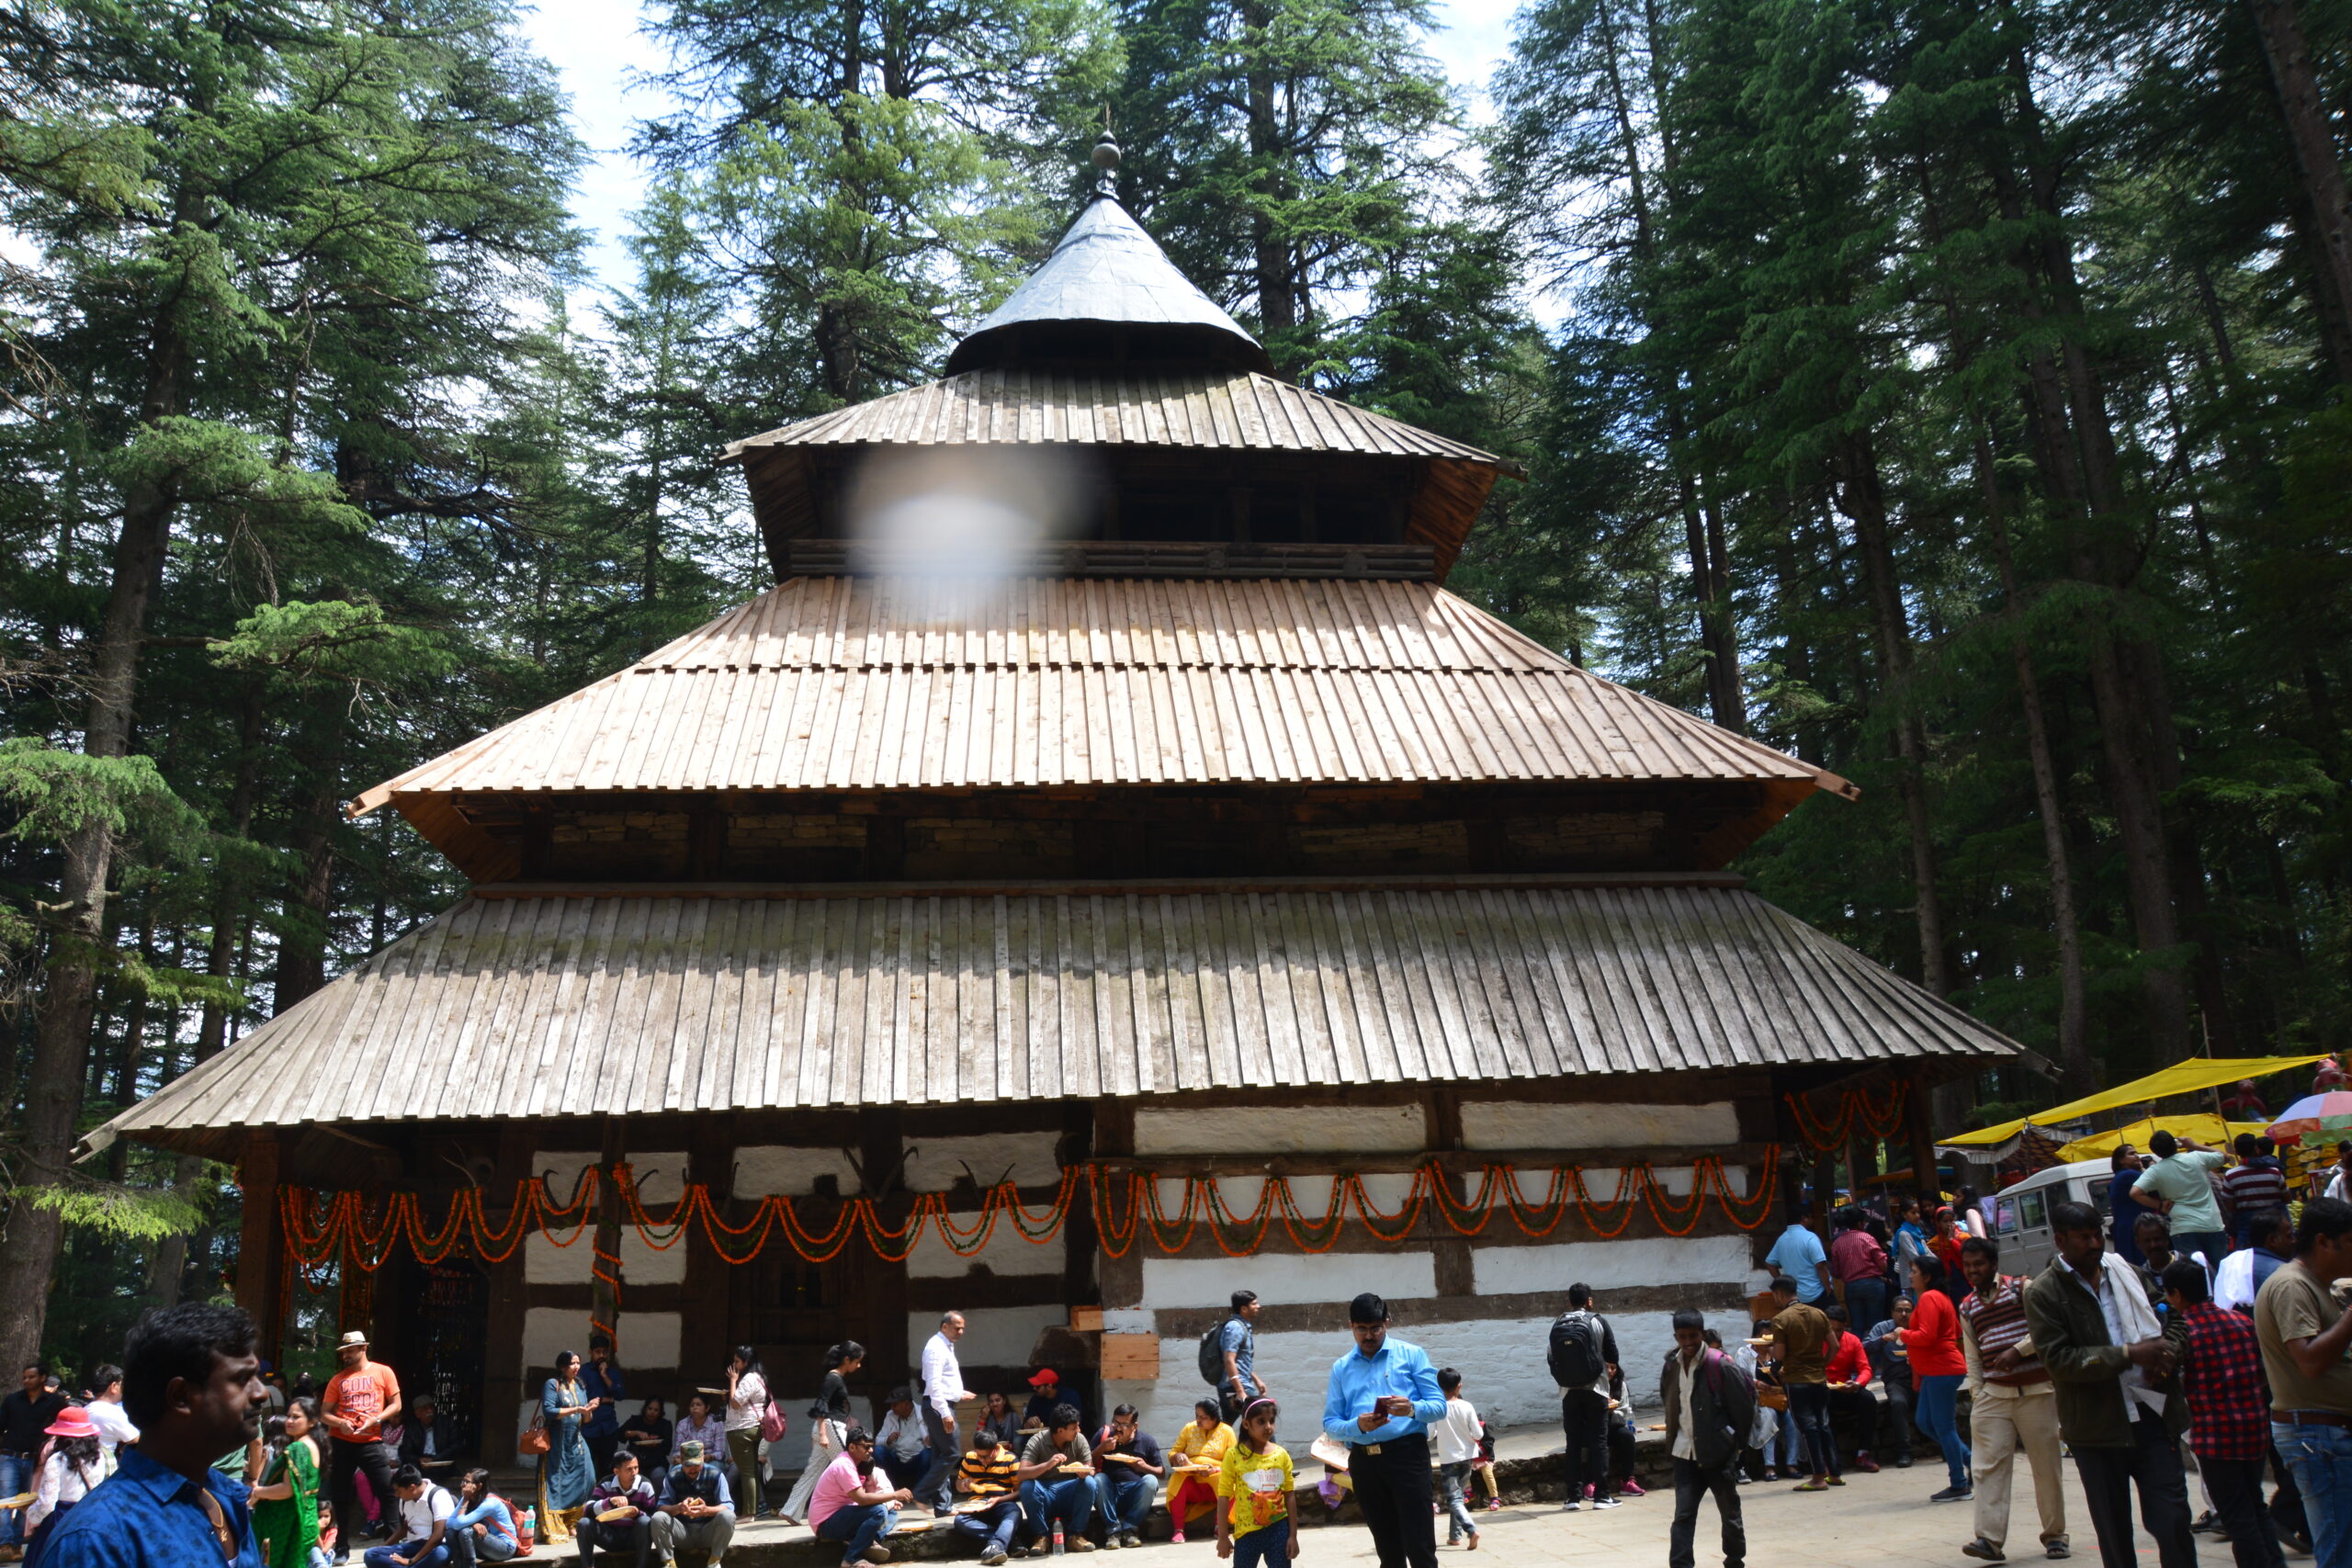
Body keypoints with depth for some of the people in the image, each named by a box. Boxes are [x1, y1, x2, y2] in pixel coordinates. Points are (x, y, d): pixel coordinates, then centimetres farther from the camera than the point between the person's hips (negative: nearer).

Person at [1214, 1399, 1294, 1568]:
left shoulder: (1281, 1455, -1)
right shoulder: (1234, 1455, -9)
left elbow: (1289, 1495, 4)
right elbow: (1224, 1497, -6)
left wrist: (1293, 1534, 3)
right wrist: (1223, 1536, -5)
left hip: (1278, 1527, 2)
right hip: (1247, 1530, -2)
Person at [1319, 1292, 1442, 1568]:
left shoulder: (1412, 1355, 4)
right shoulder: (1341, 1368, 11)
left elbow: (1439, 1407, -1)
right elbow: (1330, 1425, 5)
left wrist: (1412, 1409, -22)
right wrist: (1358, 1425, -16)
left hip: (1406, 1453, -3)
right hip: (1363, 1461, 3)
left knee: (1419, 1545, -8)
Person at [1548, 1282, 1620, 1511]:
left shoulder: (1558, 1326, 1)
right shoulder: (1598, 1322, -6)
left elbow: (1552, 1357, 3)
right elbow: (1612, 1355, 1)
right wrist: (1610, 1366, 23)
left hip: (1569, 1391, 2)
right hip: (1594, 1389, -2)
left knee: (1574, 1443, 8)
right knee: (1598, 1441, 5)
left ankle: (1574, 1496, 7)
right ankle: (1601, 1494, 4)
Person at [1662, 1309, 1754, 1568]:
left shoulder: (1721, 1366, -16)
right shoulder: (1672, 1365, 1)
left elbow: (1744, 1403, -12)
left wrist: (1737, 1440, -6)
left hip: (1719, 1452, -3)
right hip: (1685, 1453, 4)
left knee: (1730, 1512, 14)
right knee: (1683, 1515, -3)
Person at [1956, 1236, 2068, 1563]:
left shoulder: (2021, 1288, 1)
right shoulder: (1967, 1307, 14)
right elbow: (1972, 1356, 14)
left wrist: (2018, 1350, -16)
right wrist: (1976, 1393, 6)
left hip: (2036, 1391, -3)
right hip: (1992, 1396, 3)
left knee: (2046, 1465, 3)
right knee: (1987, 1466, -8)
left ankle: (2054, 1534, 18)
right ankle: (1989, 1538, -12)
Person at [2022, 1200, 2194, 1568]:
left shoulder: (2126, 1272, 9)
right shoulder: (2043, 1293, -6)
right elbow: (2057, 1359, -14)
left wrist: (2166, 1355, -3)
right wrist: (2129, 1355, -19)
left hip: (2153, 1413, 3)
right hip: (2098, 1425, -3)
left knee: (2173, 1519, 0)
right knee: (2114, 1533, 8)